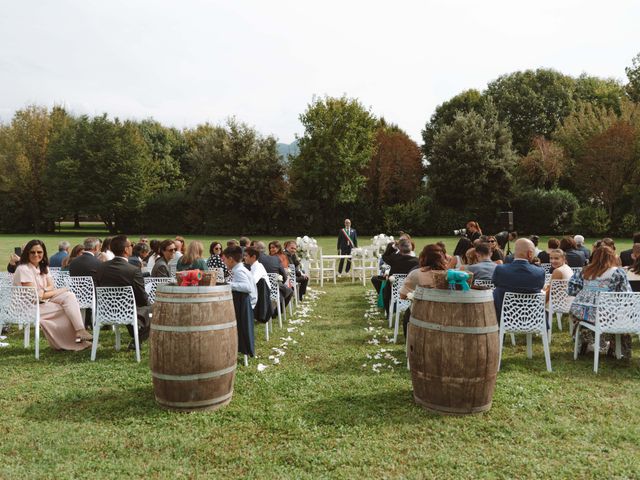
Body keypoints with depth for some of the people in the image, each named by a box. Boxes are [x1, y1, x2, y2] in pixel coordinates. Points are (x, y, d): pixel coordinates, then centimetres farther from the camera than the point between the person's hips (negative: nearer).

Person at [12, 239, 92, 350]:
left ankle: (80, 331, -24)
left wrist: (43, 291, -21)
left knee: (69, 296, -19)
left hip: (43, 300, 7)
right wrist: (60, 291, -12)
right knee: (68, 308, -21)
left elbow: (51, 286, 4)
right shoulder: (23, 269, -16)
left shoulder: (43, 267, 9)